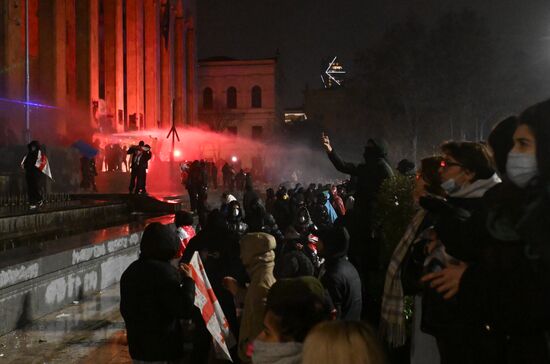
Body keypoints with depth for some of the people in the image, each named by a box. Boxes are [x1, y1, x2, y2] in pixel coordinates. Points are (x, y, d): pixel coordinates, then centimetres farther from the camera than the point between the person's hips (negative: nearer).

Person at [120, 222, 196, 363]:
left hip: (138, 347, 8)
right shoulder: (164, 271, -18)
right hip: (164, 349, -8)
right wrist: (188, 280, -8)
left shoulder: (130, 271, 8)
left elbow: (125, 309, 18)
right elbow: (185, 309, -20)